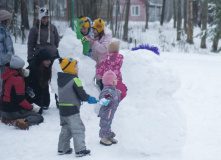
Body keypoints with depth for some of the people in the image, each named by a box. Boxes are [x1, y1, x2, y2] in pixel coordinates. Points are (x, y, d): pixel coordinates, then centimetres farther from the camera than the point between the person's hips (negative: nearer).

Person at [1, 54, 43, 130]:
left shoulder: (8, 76, 9)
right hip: (14, 111, -9)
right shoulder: (17, 79, -17)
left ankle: (8, 119, 5)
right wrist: (32, 107, -5)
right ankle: (22, 121, -29)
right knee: (39, 118, -2)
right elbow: (20, 100, -18)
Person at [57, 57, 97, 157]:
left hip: (62, 109, 8)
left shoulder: (61, 79, 9)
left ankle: (62, 149, 24)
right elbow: (81, 94, -15)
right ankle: (80, 150, -2)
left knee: (65, 129, 20)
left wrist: (80, 99, 21)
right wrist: (90, 99, 2)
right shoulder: (74, 80, -16)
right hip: (72, 111, -8)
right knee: (78, 129, -2)